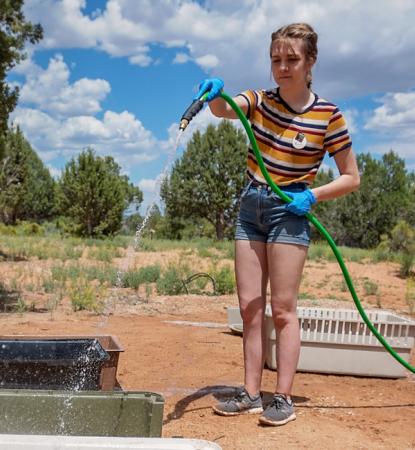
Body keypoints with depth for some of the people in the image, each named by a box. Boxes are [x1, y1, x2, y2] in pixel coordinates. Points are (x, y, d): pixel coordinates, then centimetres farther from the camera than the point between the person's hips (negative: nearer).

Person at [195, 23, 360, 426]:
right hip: (250, 206, 5)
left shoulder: (328, 116, -7)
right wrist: (215, 95, -40)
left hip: (289, 211, -5)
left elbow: (351, 178, -3)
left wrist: (312, 196, -18)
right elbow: (224, 110, -18)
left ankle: (284, 398, 2)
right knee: (249, 308, 5)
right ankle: (251, 394, 11)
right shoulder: (260, 101, 5)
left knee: (282, 309, -6)